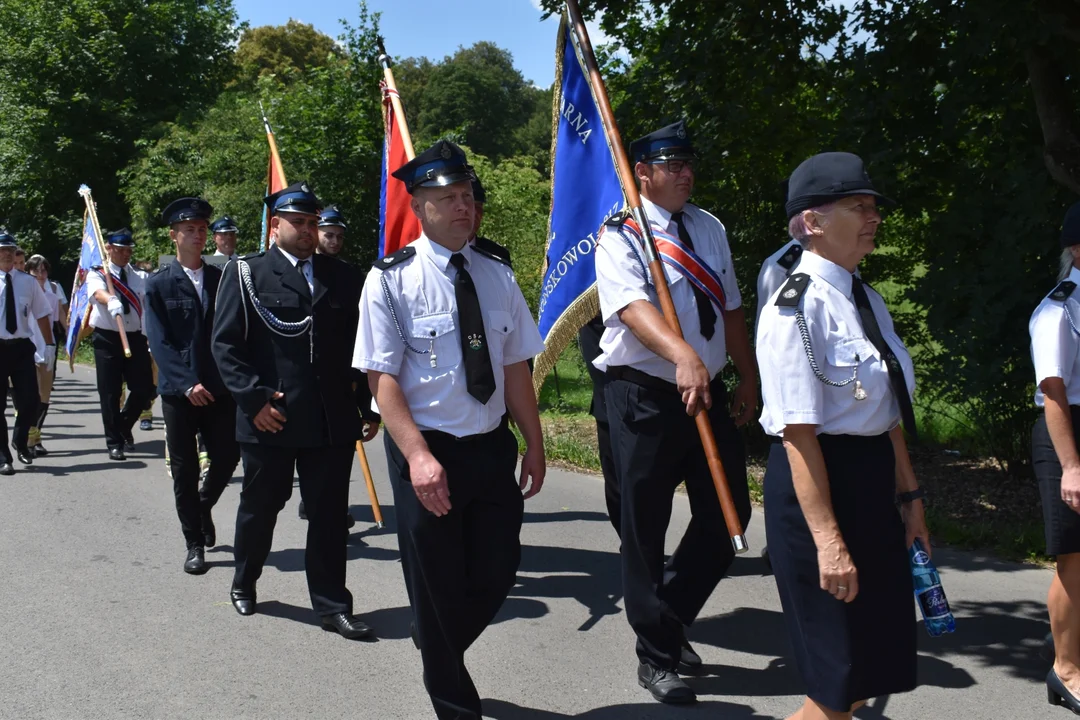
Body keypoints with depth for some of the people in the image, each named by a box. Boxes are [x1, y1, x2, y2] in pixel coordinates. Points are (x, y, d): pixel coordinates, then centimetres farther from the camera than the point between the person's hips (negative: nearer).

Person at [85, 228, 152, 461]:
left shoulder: (139, 277, 11)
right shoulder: (97, 274, -1)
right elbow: (98, 293, -24)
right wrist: (111, 301, -48)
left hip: (135, 338, 3)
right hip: (107, 338, -3)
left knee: (144, 389, 0)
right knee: (110, 393, 0)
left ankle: (124, 427, 28)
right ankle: (114, 443, 11)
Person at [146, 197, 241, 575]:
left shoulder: (222, 279, 7)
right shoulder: (159, 286, 0)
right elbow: (159, 343, -6)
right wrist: (187, 383, -16)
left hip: (220, 388, 2)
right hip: (180, 392, -2)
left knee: (227, 457, 2)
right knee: (184, 470, 4)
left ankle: (203, 506, 34)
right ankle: (194, 544, 16)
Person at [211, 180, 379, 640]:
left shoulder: (339, 275, 11)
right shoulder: (246, 274, 2)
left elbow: (357, 344, 13)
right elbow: (225, 344, -3)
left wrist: (366, 404, 9)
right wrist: (254, 398, -12)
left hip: (333, 421, 2)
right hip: (270, 420, -2)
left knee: (329, 515, 5)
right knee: (259, 507, 15)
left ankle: (332, 606, 14)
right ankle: (243, 583, 38)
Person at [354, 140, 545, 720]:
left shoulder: (497, 275, 4)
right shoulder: (392, 279, -9)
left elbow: (516, 368, 6)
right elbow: (383, 378, -13)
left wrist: (534, 446, 6)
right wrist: (418, 454, -23)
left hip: (492, 447, 4)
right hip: (428, 453, -4)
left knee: (497, 573, 11)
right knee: (436, 585, 7)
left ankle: (441, 648, 42)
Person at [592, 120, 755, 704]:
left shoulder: (709, 229, 12)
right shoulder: (620, 236, -9)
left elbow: (730, 309, 17)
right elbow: (633, 306, -27)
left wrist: (748, 377, 15)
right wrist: (683, 355, -43)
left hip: (707, 390, 6)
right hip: (645, 394, -6)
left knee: (729, 513, 9)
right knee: (645, 527, 3)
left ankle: (671, 618, 31)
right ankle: (656, 655, 19)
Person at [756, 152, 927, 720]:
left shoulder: (866, 300, 9)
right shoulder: (796, 308, -17)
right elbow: (799, 436, -21)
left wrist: (909, 496, 17)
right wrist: (827, 539, -23)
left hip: (875, 481, 9)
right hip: (818, 483, -8)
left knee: (879, 660, 16)